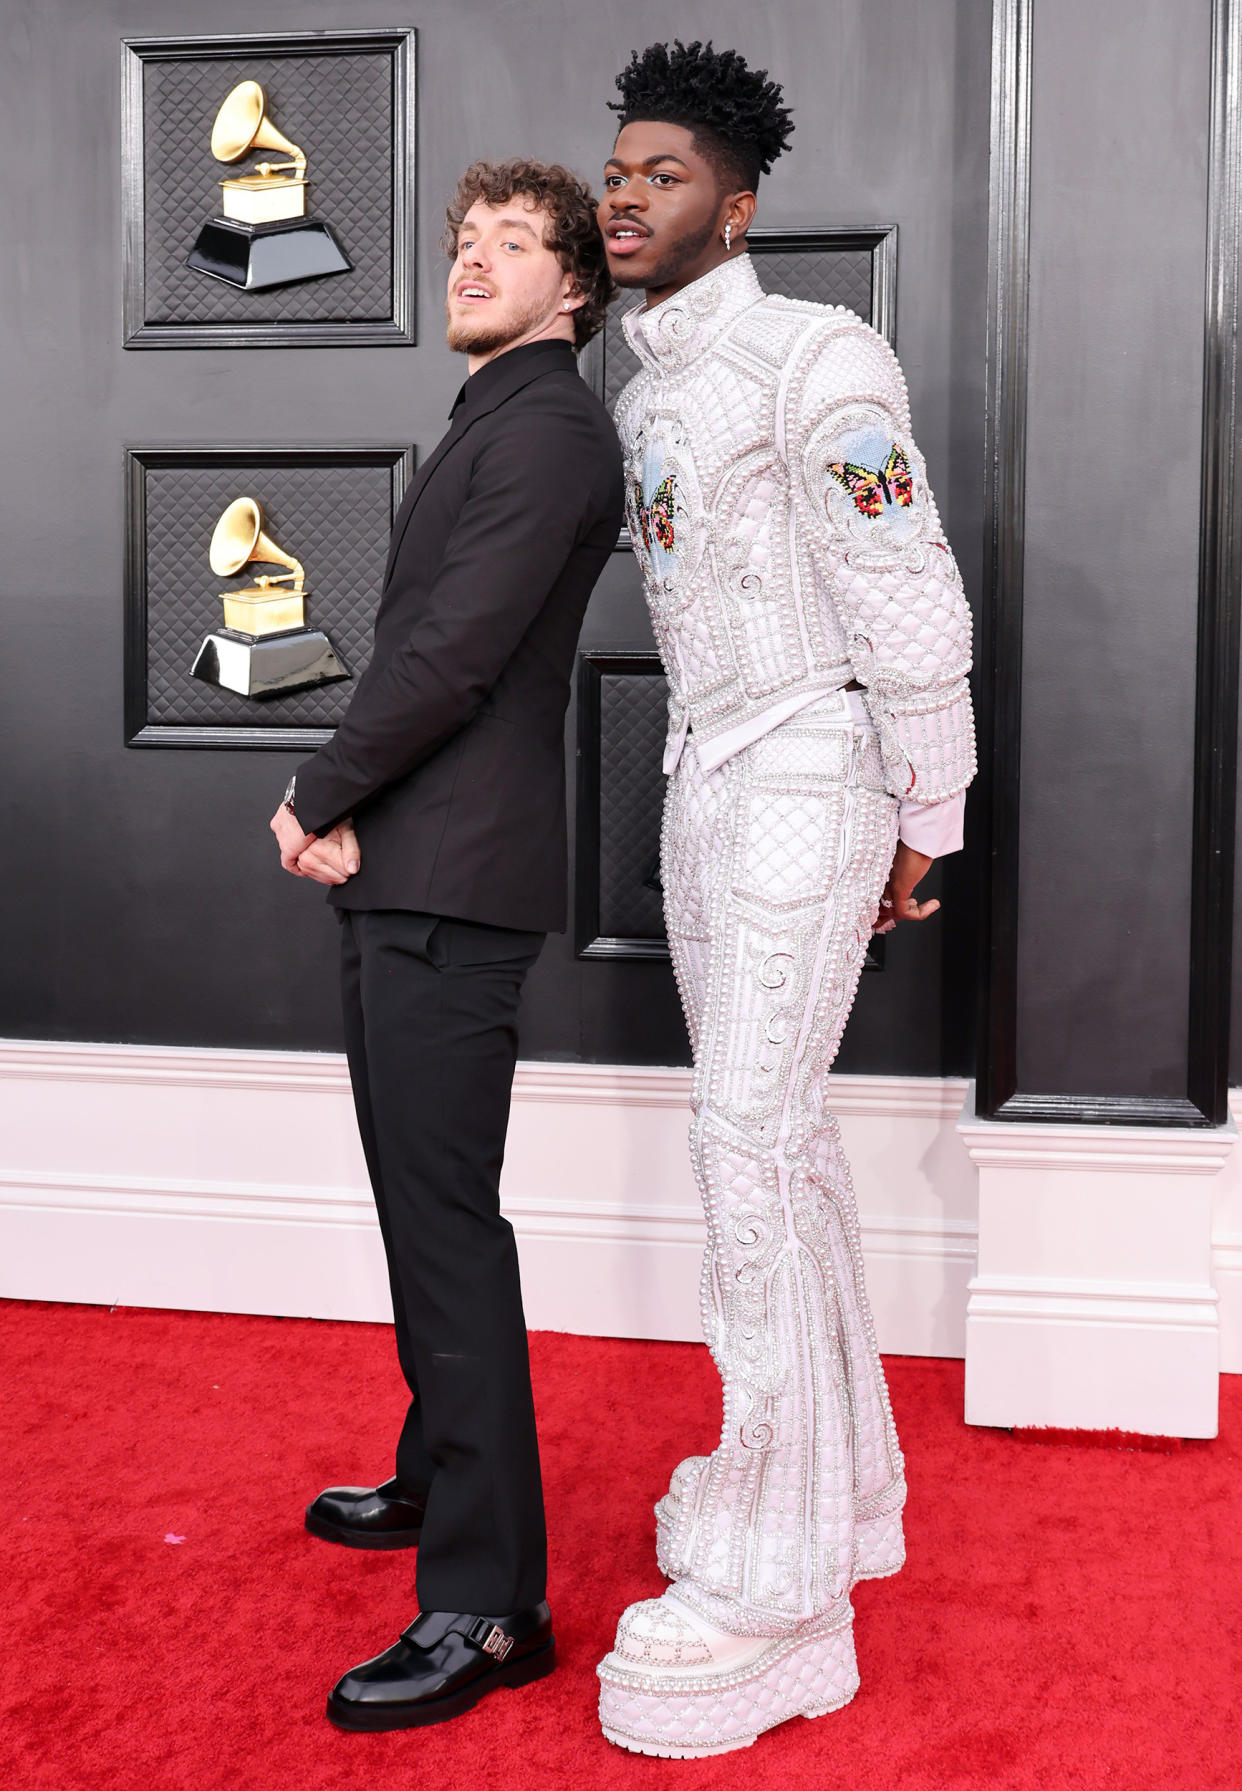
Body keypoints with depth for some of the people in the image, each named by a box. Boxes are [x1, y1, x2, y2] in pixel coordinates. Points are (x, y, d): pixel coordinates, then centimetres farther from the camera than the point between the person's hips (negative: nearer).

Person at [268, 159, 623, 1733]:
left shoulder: (545, 430, -11)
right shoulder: (489, 424, 22)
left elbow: (453, 654, -19)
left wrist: (315, 797, -7)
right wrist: (348, 810, 4)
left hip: (454, 881, -10)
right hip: (409, 869, 10)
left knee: (448, 1223, -9)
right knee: (423, 1206, 19)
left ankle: (487, 1604, -1)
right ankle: (442, 1478, 35)